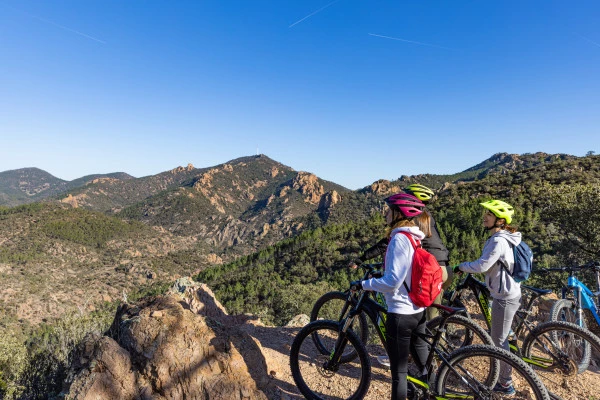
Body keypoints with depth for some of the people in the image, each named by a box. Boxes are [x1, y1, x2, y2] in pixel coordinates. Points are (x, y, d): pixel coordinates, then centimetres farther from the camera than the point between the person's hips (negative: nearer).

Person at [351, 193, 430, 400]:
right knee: (423, 361, 23)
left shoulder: (399, 239, -20)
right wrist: (377, 273, 21)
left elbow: (392, 282, -25)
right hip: (419, 310, 9)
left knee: (399, 371, 5)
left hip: (400, 313, -9)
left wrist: (363, 284, -14)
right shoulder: (415, 237, 6)